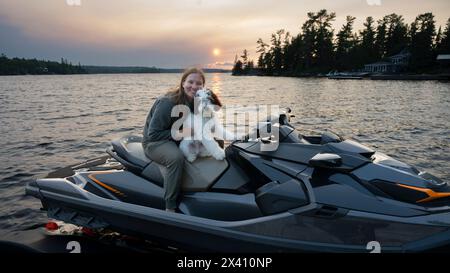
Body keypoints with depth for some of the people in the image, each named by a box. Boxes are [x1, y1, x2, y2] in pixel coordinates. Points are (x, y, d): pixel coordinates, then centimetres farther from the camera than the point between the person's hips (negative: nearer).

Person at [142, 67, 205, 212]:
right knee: (177, 157, -39)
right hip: (155, 142, -7)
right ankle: (170, 208, -28)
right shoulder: (168, 102, -23)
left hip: (180, 139, 8)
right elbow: (152, 134, -22)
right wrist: (178, 134, -32)